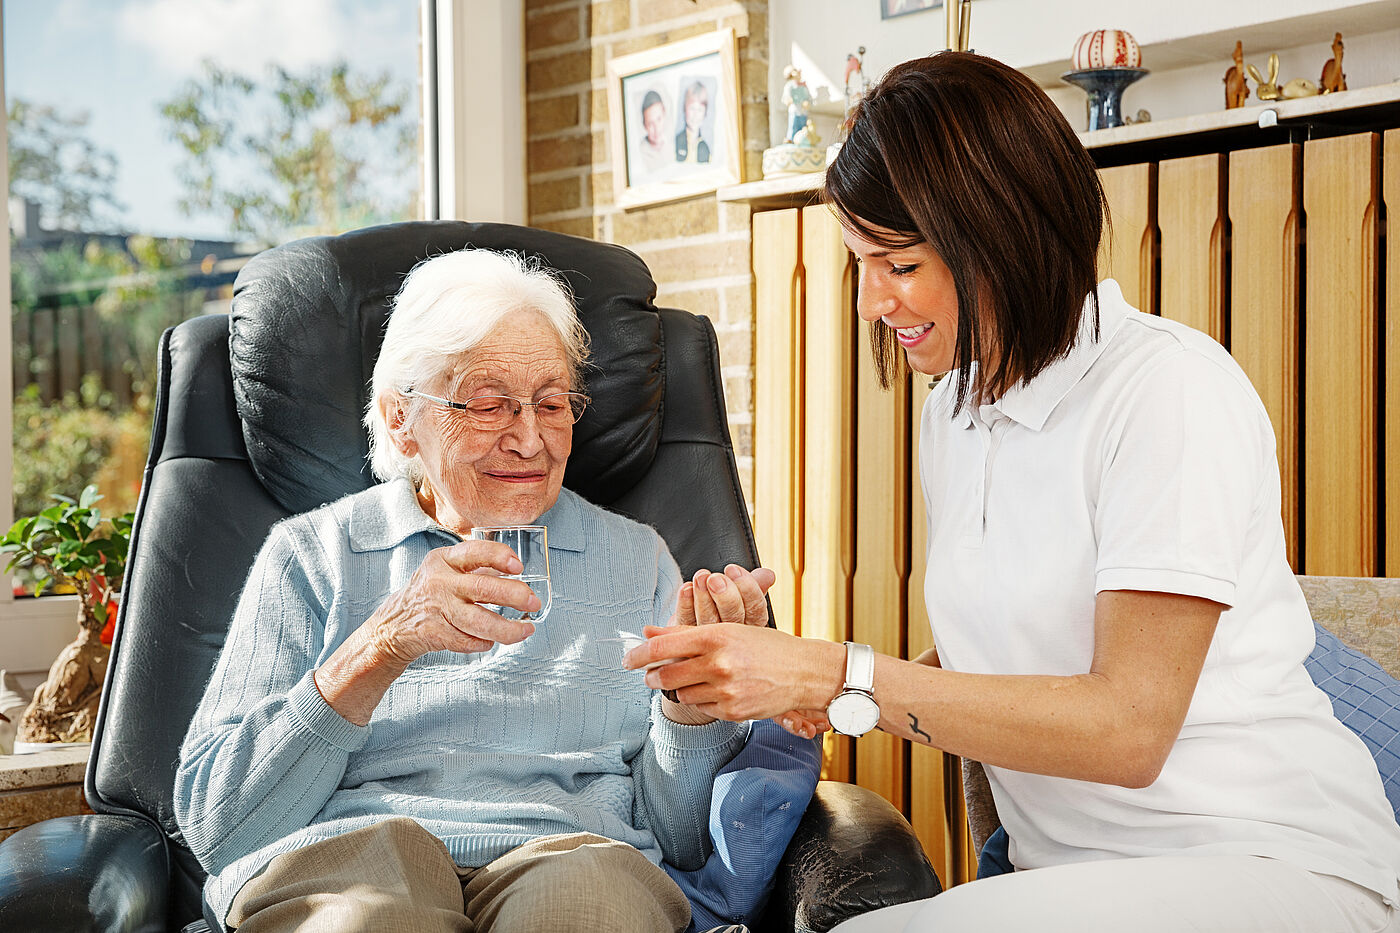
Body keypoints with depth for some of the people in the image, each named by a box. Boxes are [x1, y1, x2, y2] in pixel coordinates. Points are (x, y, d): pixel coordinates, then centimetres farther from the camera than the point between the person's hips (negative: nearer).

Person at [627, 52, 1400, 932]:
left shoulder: (1169, 387, -15)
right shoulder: (952, 411, 10)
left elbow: (1126, 727, -20)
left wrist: (839, 675, -22)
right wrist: (792, 681, -1)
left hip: (1272, 860, -5)